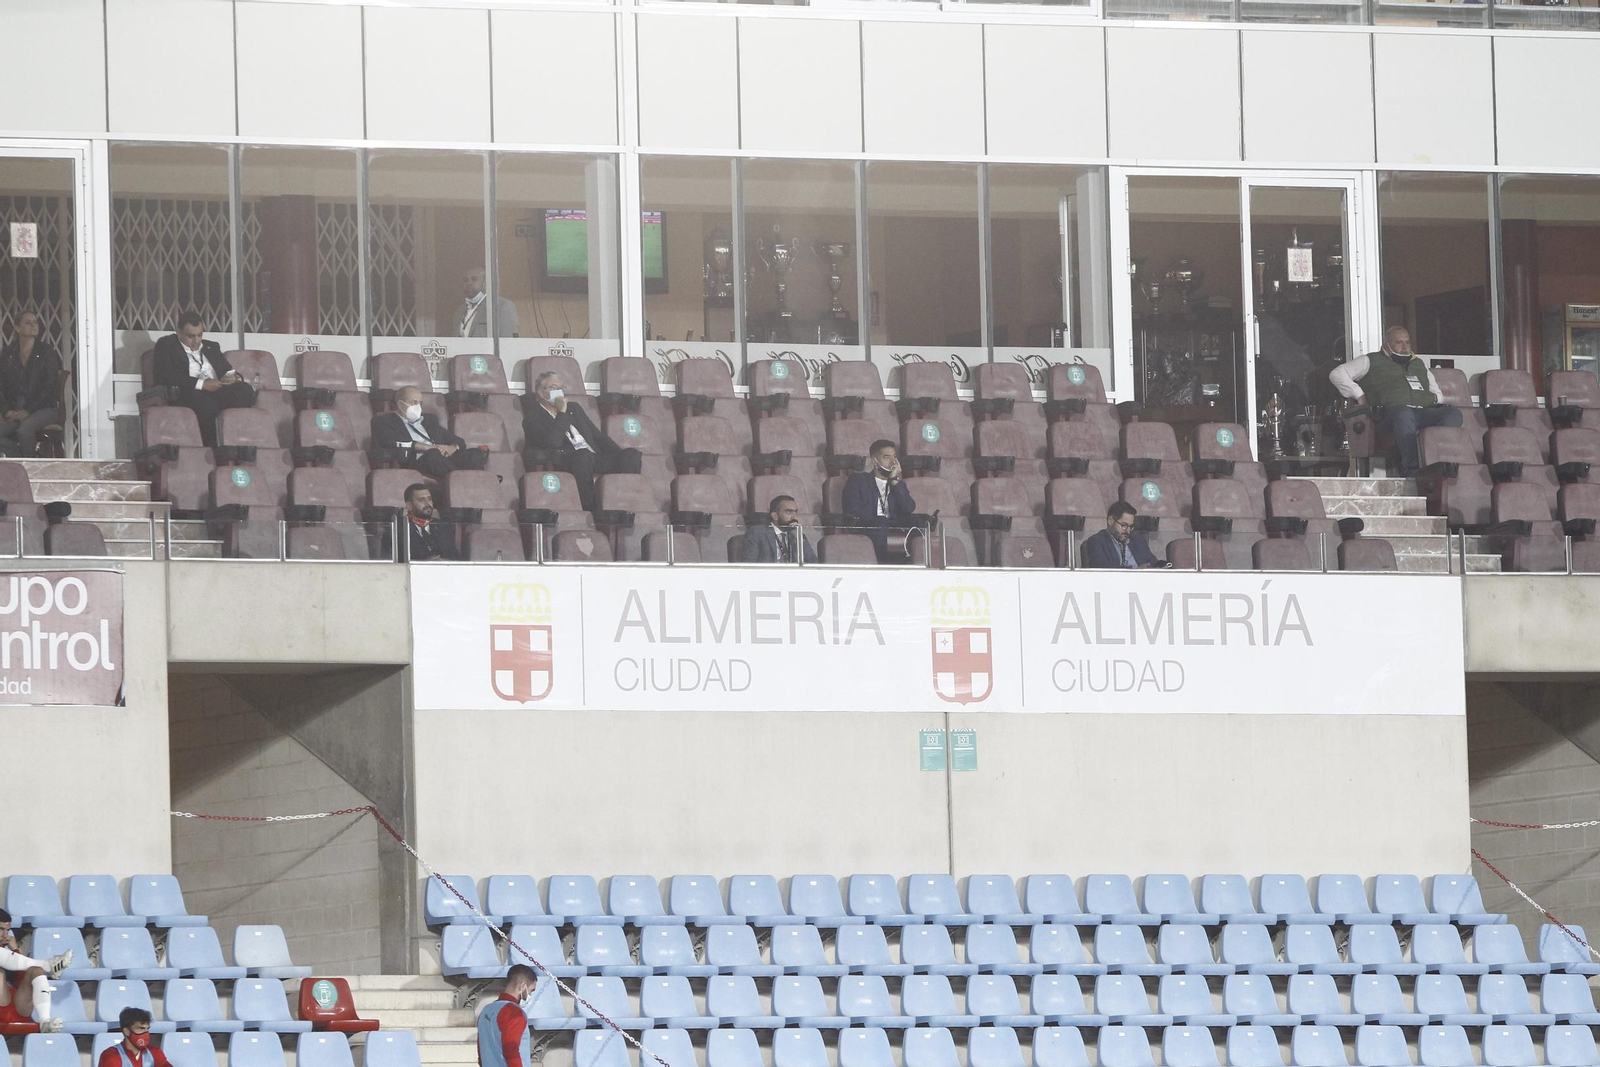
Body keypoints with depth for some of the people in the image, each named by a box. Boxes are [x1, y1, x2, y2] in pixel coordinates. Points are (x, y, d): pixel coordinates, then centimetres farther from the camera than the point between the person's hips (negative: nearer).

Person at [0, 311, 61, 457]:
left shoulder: (46, 352, 3)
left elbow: (50, 386, -4)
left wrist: (28, 411, -13)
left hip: (44, 409, -3)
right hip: (15, 411, 3)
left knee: (24, 429, -36)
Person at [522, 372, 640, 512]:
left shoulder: (574, 408, 26)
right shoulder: (533, 420, 3)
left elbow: (597, 436, 25)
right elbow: (552, 443, -16)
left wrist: (621, 454, 12)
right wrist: (562, 413, -8)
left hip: (594, 460, 7)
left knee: (631, 453, -16)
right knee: (584, 454, -40)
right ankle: (589, 510, -37)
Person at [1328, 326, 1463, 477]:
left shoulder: (1419, 365, 38)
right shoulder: (1372, 361, 23)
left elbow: (1438, 393, 40)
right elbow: (1337, 374, 13)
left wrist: (1435, 398, 13)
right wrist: (1359, 396, 1)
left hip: (1425, 411, 4)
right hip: (1392, 412, -4)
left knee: (1453, 414, -30)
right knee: (1404, 414, -44)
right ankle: (1411, 469, -48)